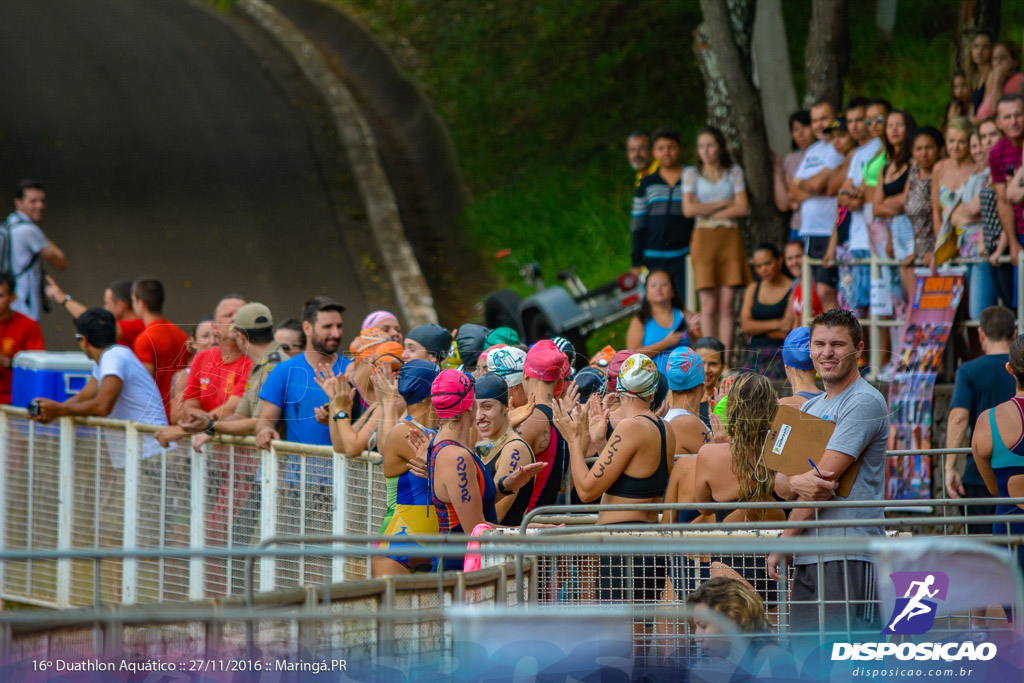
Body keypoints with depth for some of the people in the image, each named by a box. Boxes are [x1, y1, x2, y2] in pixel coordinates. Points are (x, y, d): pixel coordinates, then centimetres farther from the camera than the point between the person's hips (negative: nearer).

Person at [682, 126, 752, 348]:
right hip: (703, 238, -1)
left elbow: (742, 208, 1)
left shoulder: (734, 172, 12)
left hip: (730, 238, 1)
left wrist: (709, 212, -3)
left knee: (728, 303, -5)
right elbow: (689, 209, -4)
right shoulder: (691, 174, 10)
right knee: (709, 305, -8)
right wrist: (723, 203, -1)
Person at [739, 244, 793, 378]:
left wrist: (758, 328, 1)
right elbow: (745, 326, 6)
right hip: (755, 356, 5)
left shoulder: (793, 290, -1)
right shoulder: (753, 289, 18)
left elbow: (787, 332, -9)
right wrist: (776, 324, -7)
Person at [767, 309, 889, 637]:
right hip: (806, 558, 8)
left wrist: (782, 544, -5)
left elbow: (825, 476, -13)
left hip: (848, 558, -8)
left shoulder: (865, 403, -8)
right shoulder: (810, 408, 20)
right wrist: (796, 482, -15)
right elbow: (780, 484, 12)